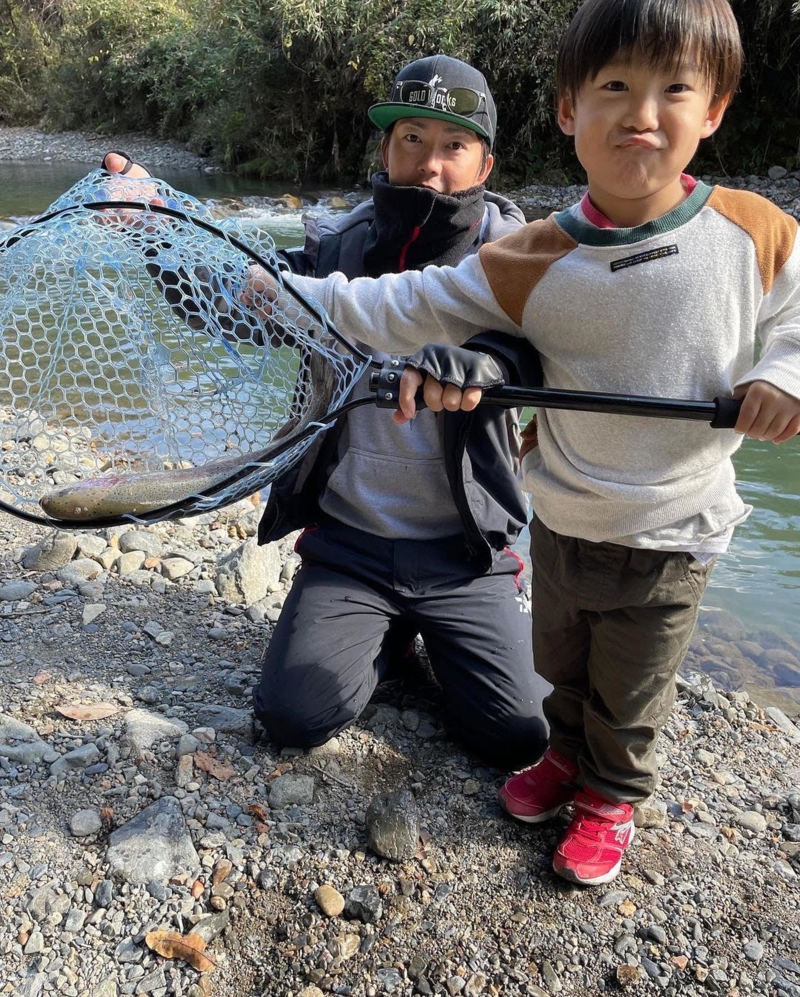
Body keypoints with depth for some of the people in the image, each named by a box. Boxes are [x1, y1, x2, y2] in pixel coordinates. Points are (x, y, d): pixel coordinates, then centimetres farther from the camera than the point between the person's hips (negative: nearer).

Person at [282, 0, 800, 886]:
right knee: (560, 667, 25)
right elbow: (411, 309, -13)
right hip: (561, 522, 2)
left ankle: (611, 795, 47)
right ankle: (567, 754, 55)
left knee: (628, 696, 19)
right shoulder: (532, 265, -14)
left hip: (671, 537, -1)